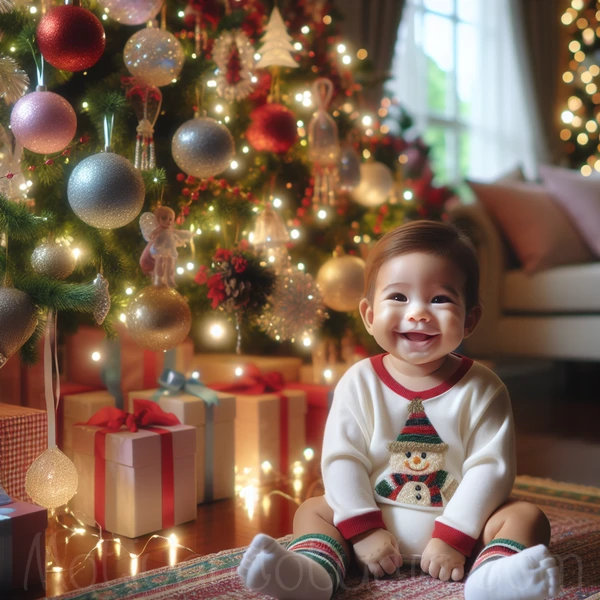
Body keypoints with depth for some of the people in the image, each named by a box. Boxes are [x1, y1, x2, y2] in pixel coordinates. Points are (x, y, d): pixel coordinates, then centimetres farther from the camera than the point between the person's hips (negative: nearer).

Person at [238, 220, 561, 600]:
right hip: (378, 521, 2)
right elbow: (342, 458, -8)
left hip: (458, 523, -1)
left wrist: (453, 537, -20)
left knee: (526, 516, -20)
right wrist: (363, 530, -17)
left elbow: (490, 466, -12)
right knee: (312, 510, -6)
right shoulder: (359, 382, -6)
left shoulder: (482, 389, -8)